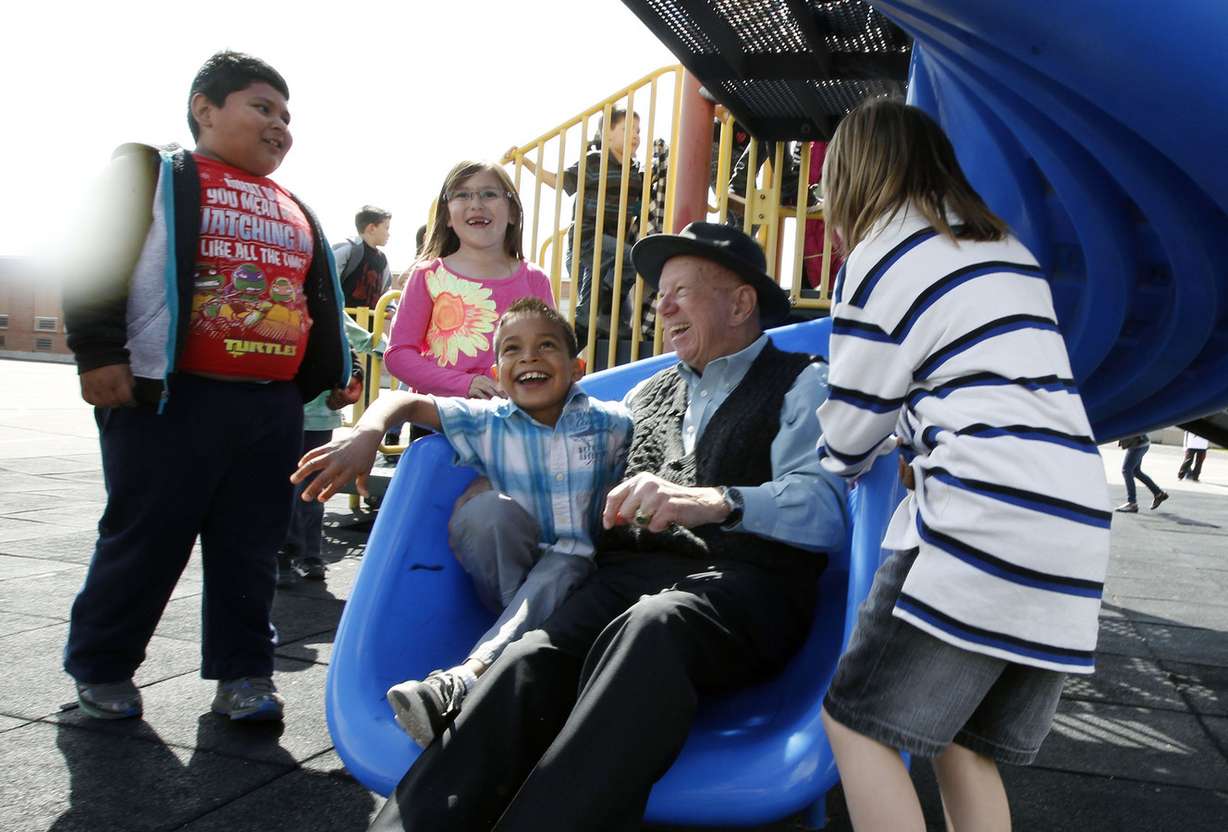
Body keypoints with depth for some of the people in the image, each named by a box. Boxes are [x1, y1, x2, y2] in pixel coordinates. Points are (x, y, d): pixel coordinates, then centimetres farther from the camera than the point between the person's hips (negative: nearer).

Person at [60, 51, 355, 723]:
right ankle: (101, 667, 24)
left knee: (251, 546, 9)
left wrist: (332, 375, 19)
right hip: (170, 397, -5)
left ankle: (243, 671, 20)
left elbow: (321, 304, 26)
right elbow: (95, 259, -5)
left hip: (274, 408, 5)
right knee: (145, 539, 4)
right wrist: (99, 354, -13)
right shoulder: (155, 174, 4)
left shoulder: (296, 212, 22)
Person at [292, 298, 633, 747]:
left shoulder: (611, 423, -4)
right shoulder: (486, 423, -3)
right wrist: (365, 435, -28)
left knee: (565, 564, -37)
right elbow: (404, 402, -6)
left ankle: (461, 682, -47)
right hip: (508, 574, 1)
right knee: (494, 506, -28)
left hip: (579, 574, -1)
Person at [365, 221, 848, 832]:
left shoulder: (802, 385, 10)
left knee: (650, 628, -38)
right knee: (532, 659, -28)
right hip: (630, 572, 5)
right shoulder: (648, 395, 28)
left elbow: (824, 505, -7)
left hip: (740, 582, -4)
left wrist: (715, 501, -28)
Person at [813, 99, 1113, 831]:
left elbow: (849, 439, 6)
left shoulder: (881, 262, -1)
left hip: (987, 519, -8)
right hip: (1077, 525, 8)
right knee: (964, 745, 15)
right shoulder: (1007, 250, 21)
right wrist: (918, 442, 32)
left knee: (856, 722, 0)